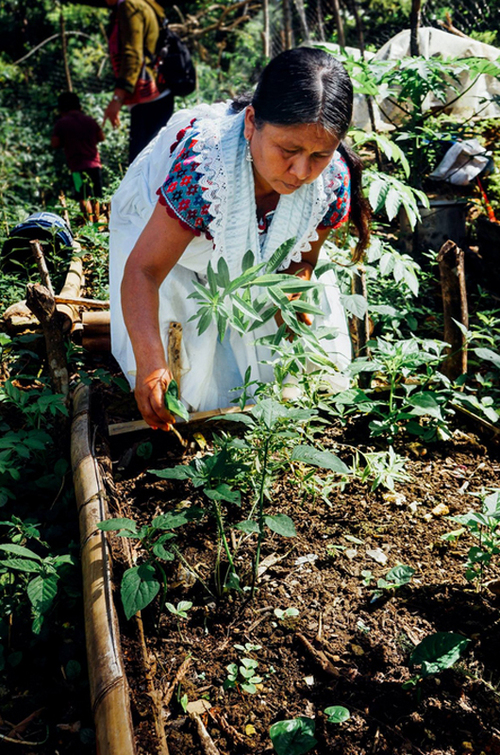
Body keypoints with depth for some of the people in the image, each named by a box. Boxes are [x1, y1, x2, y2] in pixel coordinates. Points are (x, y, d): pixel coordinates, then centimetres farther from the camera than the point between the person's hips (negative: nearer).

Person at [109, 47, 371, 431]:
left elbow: (302, 258, -9)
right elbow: (143, 270, -40)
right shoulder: (202, 166, -44)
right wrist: (151, 366, -53)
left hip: (259, 255, 4)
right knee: (196, 390, -11)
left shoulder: (333, 182, -29)